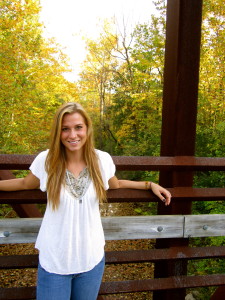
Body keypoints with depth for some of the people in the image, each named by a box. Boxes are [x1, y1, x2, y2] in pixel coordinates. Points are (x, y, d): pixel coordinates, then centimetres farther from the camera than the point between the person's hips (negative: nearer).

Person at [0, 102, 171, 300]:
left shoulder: (102, 160, -9)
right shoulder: (46, 160, -13)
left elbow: (116, 185, 12)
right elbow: (25, 184, 7)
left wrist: (150, 184, 6)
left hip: (92, 259, 2)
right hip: (54, 262, -1)